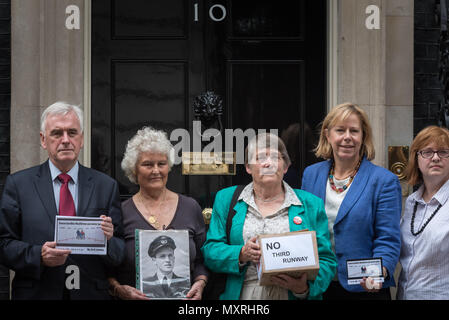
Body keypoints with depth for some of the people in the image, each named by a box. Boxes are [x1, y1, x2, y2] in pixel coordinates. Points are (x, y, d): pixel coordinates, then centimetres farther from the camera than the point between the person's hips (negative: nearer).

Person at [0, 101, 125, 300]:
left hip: (91, 293, 1)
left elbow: (120, 253, 2)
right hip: (37, 293, -1)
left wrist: (108, 241, -18)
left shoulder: (106, 186, 4)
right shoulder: (18, 184, 1)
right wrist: (38, 256, -18)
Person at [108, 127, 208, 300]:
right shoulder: (121, 212, -4)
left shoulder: (190, 207, 3)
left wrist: (200, 283, -10)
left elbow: (201, 261, 8)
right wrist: (120, 289, -18)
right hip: (136, 298, -2)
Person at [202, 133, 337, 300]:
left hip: (293, 296, -1)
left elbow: (326, 260, 3)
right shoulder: (226, 199, 10)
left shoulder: (311, 204, 7)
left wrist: (305, 287, -15)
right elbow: (210, 251, 3)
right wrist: (241, 254, -15)